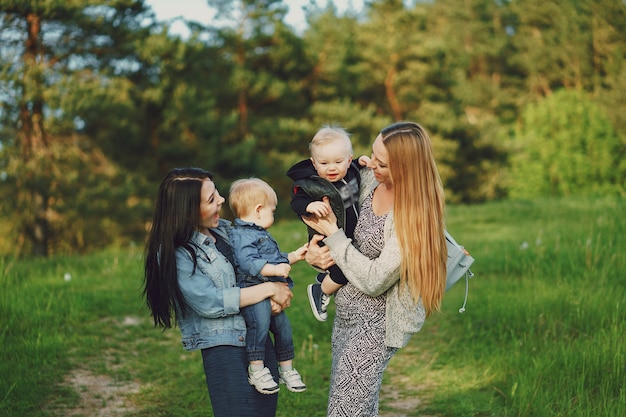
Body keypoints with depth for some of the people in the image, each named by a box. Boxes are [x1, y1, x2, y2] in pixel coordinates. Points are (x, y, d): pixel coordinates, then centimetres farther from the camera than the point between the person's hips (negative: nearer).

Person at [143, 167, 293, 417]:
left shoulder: (224, 228, 8)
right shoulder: (177, 255, -13)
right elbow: (210, 303, -19)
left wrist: (279, 295, -6)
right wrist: (269, 289, -15)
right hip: (224, 348, -7)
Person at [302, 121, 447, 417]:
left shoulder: (414, 215, -26)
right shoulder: (370, 178, -5)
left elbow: (374, 280, -24)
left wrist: (332, 234, -18)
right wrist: (319, 252, -11)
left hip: (375, 323, -7)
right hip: (346, 312, 7)